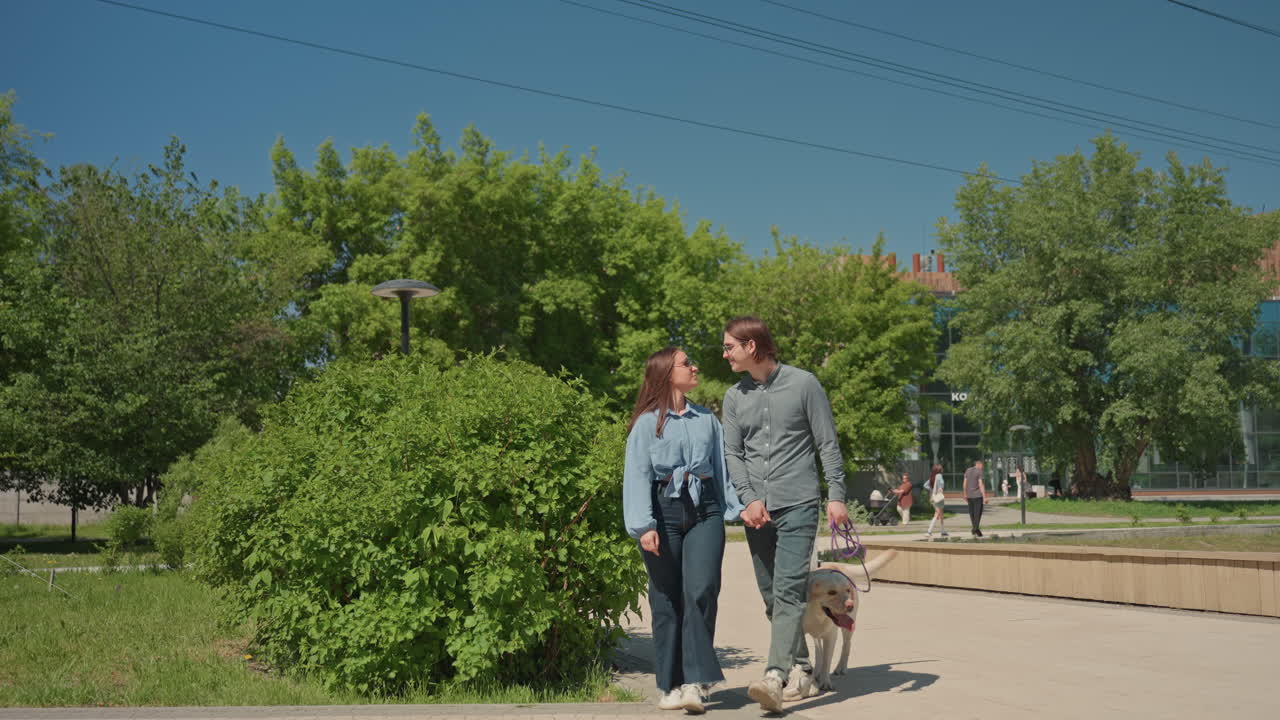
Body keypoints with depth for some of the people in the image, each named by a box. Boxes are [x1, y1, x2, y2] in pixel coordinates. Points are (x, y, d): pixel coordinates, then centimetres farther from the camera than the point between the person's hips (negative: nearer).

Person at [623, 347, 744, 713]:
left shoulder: (707, 419, 17)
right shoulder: (647, 423, 3)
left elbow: (722, 467, 16)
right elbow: (637, 476, -4)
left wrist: (737, 507, 5)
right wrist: (644, 525, -14)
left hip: (704, 510, 2)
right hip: (664, 511, -2)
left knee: (701, 591, -12)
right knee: (667, 600, 2)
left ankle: (696, 682, -9)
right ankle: (670, 685, 12)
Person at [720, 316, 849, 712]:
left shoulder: (803, 384, 0)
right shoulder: (734, 397, 11)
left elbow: (828, 444, 1)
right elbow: (732, 454, 7)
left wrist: (836, 496, -6)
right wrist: (749, 500, -7)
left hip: (797, 504, -5)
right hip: (756, 510, 5)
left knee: (788, 590, -15)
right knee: (771, 597, 8)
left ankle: (775, 675, -22)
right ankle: (801, 669, 20)